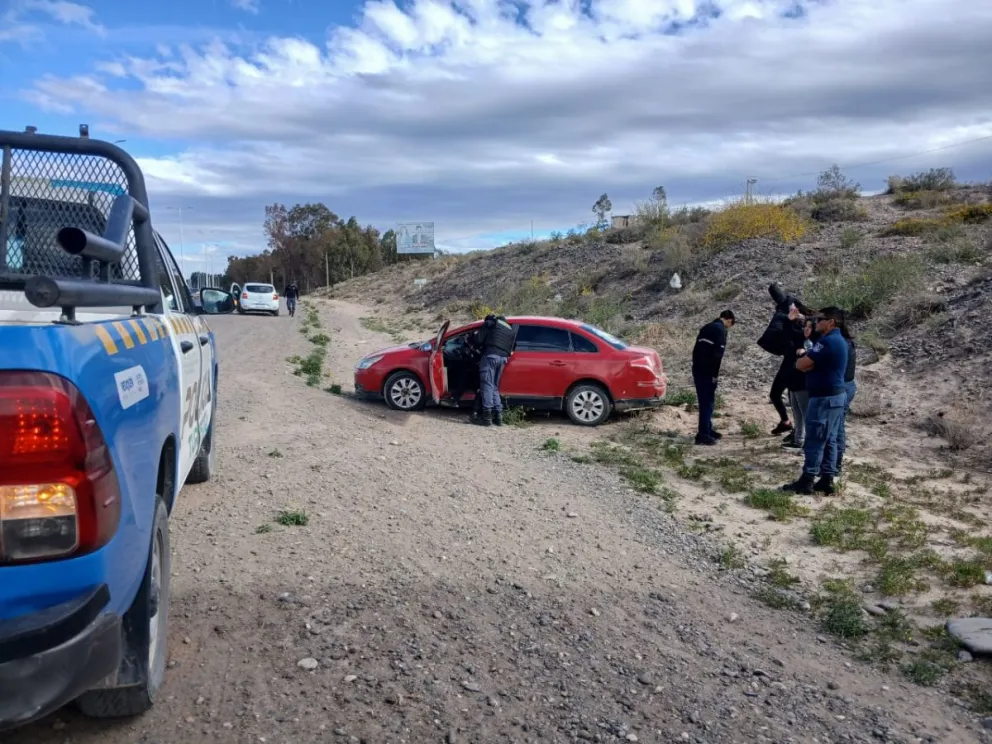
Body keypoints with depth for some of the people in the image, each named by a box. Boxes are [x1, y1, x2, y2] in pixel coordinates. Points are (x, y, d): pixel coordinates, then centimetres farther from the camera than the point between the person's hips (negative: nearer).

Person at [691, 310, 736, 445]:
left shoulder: (706, 327, 18)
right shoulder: (721, 330, -8)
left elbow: (696, 349, 19)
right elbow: (717, 353, -17)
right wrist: (715, 373, -12)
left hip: (698, 369, 8)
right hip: (707, 371, -8)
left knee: (704, 401, 17)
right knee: (708, 402, -5)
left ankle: (707, 430, 26)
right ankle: (703, 435, -6)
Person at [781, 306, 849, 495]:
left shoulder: (828, 341, -19)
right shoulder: (839, 340, 14)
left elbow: (801, 364, -18)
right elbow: (818, 365, 17)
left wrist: (804, 359, 2)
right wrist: (811, 363, -3)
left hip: (824, 397, -10)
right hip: (837, 395, 10)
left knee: (814, 441, -4)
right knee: (828, 440, 12)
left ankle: (806, 482, 2)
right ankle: (827, 480, 15)